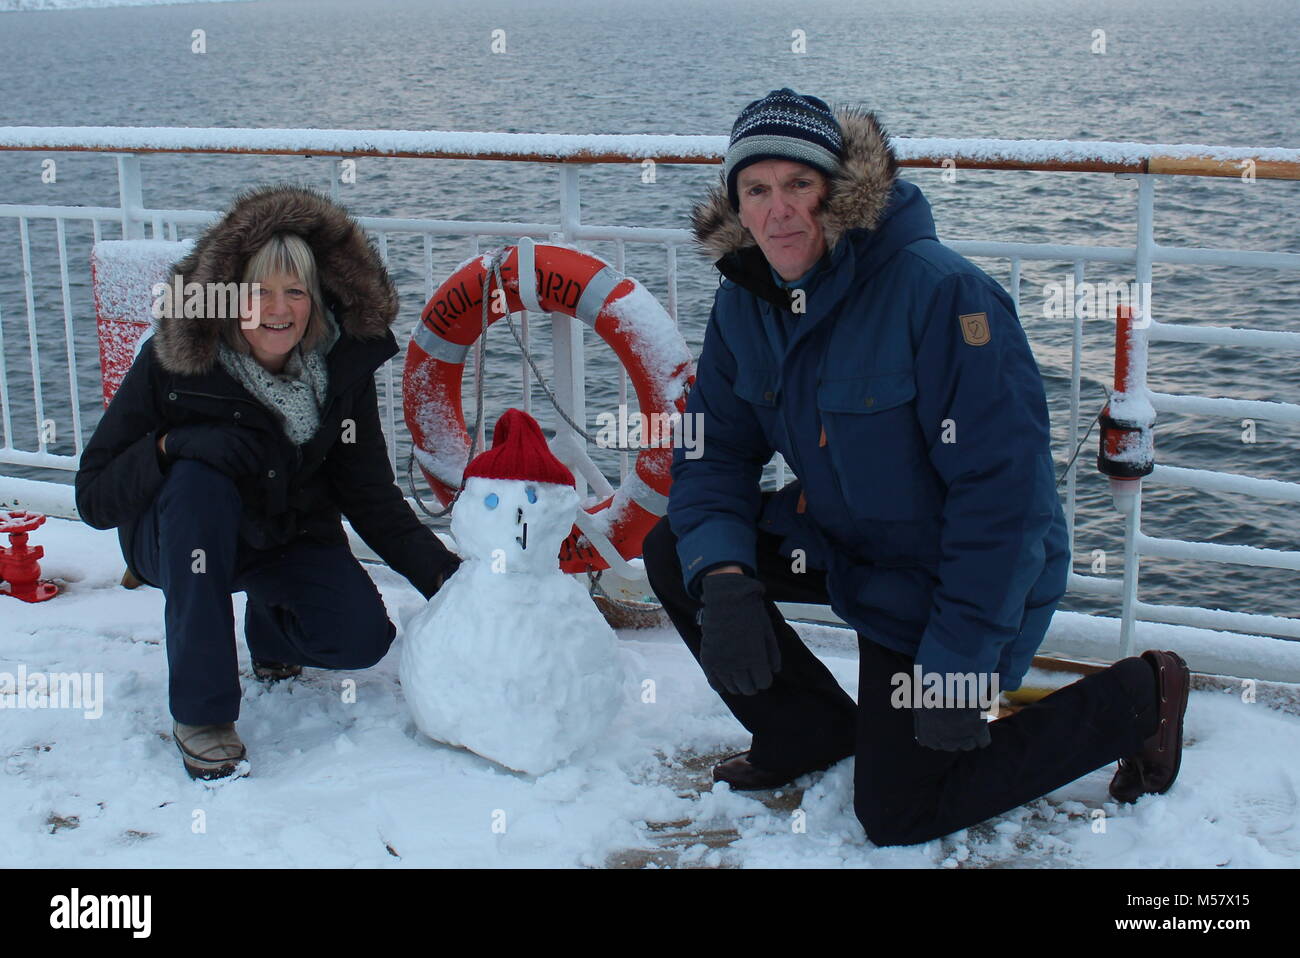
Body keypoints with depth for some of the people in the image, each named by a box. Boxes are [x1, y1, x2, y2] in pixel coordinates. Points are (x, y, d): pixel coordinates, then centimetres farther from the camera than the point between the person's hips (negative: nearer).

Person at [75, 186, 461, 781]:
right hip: (178, 538, -3)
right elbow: (94, 497, -20)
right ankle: (200, 712, -27)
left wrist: (441, 574, -16)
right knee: (202, 471, -37)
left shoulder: (343, 364, -13)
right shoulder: (171, 363, -22)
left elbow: (370, 495, -6)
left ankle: (269, 626, 19)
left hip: (289, 539, 3)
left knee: (360, 638, -23)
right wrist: (166, 448, -38)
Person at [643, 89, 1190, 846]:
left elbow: (1003, 487, -29)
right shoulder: (745, 302, -6)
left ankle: (1135, 701, 11)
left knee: (897, 814, -4)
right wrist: (722, 579, -23)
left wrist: (958, 660, -28)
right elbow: (715, 451, -3)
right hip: (842, 541, 7)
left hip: (942, 578, -7)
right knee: (675, 554, -5)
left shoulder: (939, 292, -29)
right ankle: (812, 730, 14)